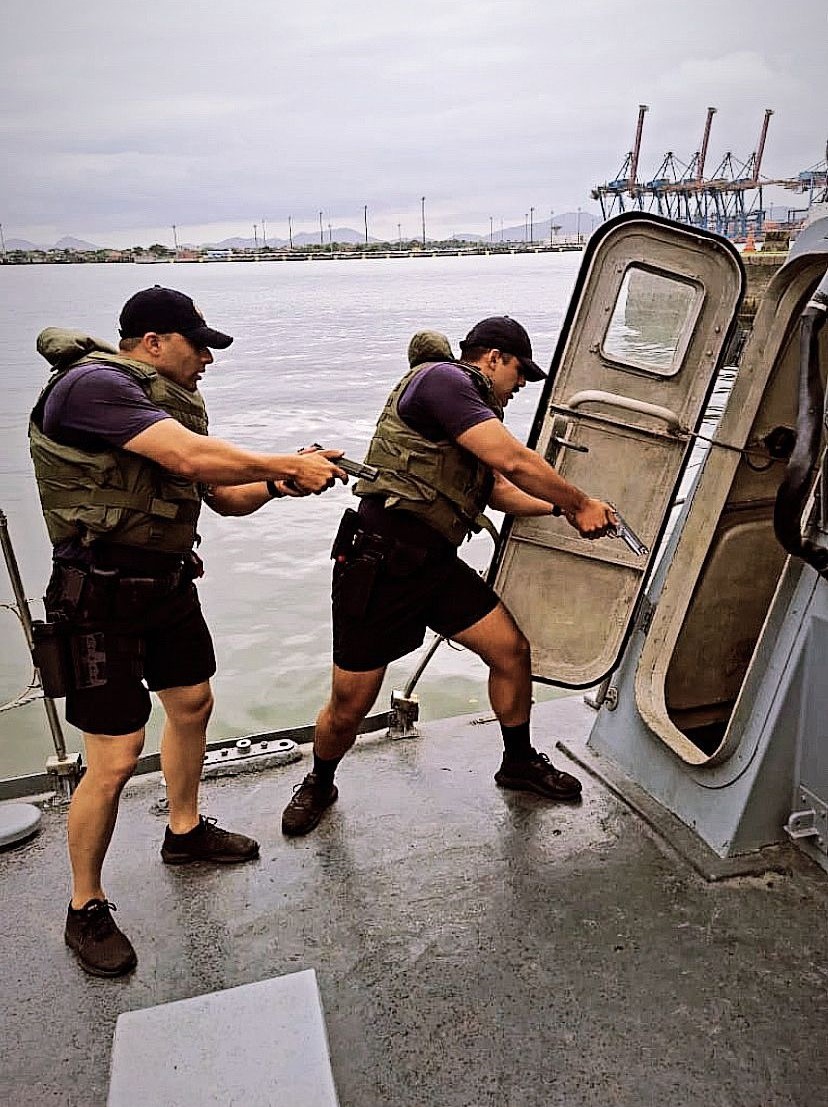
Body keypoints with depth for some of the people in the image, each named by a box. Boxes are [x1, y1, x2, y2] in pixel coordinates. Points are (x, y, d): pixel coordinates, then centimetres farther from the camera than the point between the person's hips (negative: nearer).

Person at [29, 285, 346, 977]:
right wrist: (289, 465, -20)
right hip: (101, 600, -9)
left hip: (168, 583, 10)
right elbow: (192, 458, -30)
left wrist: (281, 483, -7)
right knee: (115, 757, -5)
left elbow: (225, 496, 12)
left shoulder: (169, 405, 10)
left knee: (192, 703, 21)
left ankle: (185, 832, 45)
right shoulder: (93, 386, -18)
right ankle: (86, 909, 17)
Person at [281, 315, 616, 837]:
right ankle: (319, 785, 30)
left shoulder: (470, 410, 19)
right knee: (349, 708, 1)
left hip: (436, 563, 9)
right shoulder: (443, 378, -11)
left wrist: (559, 507, 15)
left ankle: (520, 761, 28)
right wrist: (580, 504, -8)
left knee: (512, 649, 5)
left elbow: (499, 489, 25)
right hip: (379, 564, -9)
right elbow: (513, 461, -19)